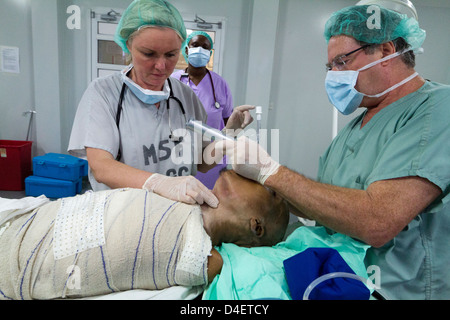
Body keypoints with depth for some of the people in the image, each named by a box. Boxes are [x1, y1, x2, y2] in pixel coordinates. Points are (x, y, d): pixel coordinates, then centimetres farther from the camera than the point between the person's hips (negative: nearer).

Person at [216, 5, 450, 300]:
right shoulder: (356, 125, 9)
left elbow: (377, 222, -27)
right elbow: (317, 209, 9)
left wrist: (271, 170, -21)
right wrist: (262, 178, -4)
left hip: (398, 290, -6)